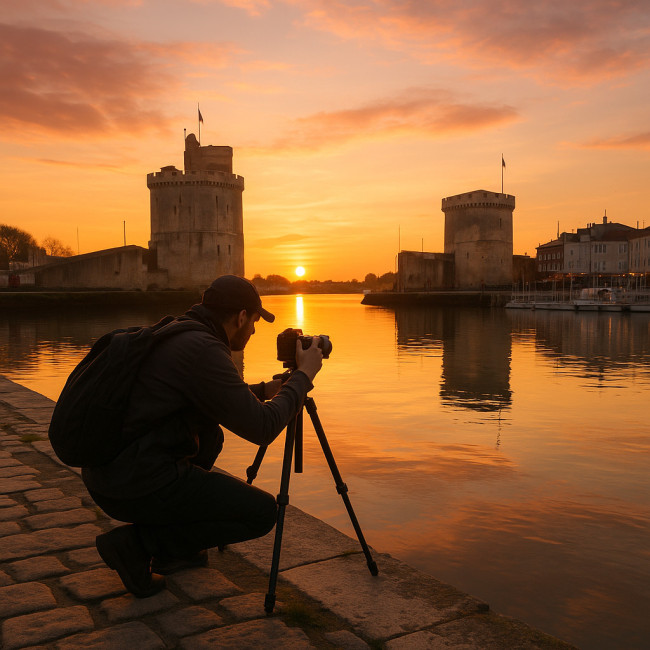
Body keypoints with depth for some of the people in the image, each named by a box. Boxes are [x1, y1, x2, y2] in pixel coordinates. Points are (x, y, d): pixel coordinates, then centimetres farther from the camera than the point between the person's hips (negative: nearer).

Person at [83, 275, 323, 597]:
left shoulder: (173, 336, 13)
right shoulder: (202, 350, -16)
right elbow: (261, 428, -15)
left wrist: (263, 391, 26)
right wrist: (303, 375, -3)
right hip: (139, 487, -10)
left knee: (210, 436, 30)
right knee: (262, 512, -2)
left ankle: (176, 542, 23)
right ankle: (138, 544, -2)